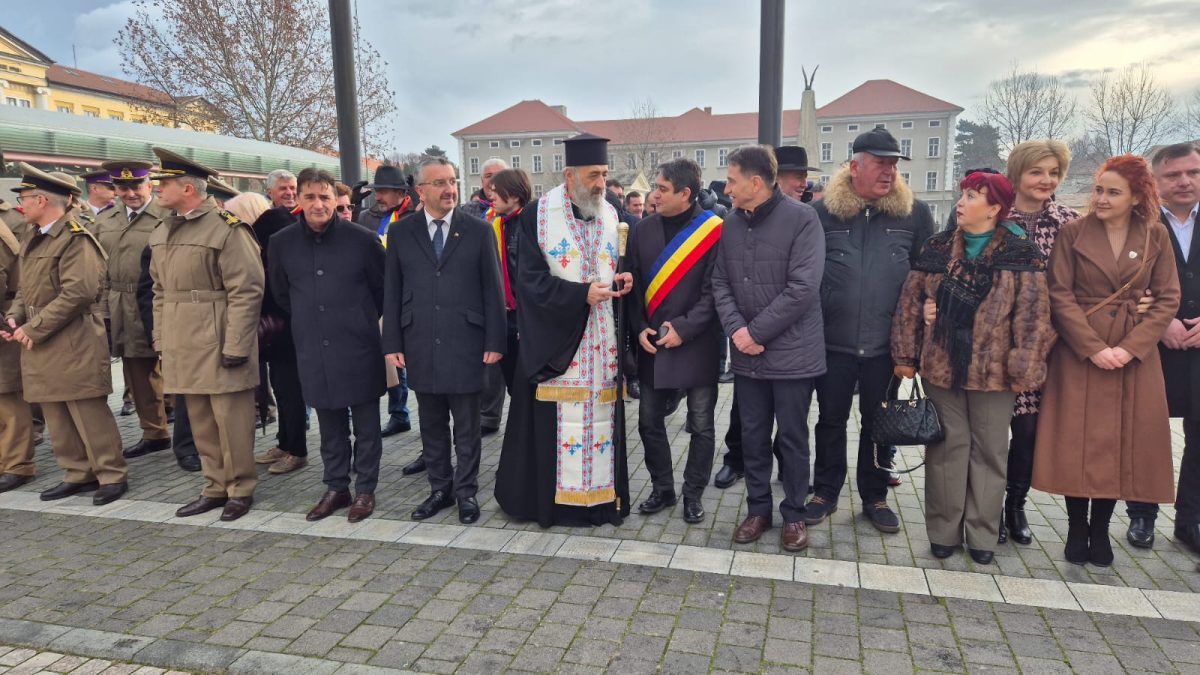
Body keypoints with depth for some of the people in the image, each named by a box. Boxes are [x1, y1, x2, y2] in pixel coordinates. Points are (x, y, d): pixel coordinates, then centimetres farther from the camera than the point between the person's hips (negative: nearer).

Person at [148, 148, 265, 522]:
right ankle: (215, 487, 27)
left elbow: (246, 291, -15)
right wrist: (161, 340, 14)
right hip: (184, 347, 8)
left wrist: (235, 347, -18)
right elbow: (160, 291, 19)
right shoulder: (161, 234, 13)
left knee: (231, 421, 2)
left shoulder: (226, 228, -12)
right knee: (201, 422, 15)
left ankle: (240, 490, 16)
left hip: (219, 346, -7)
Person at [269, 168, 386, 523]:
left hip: (359, 348, -3)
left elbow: (383, 288, 4)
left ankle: (365, 489, 20)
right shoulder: (282, 242, 1)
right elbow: (281, 294, 16)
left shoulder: (362, 239, -8)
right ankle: (336, 487, 27)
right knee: (330, 425, 14)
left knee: (365, 425, 6)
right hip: (314, 351, 3)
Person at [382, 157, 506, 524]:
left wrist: (495, 341, -5)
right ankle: (440, 488, 27)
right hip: (420, 345, 2)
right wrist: (392, 343, 1)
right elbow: (391, 291, 6)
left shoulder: (479, 230, 1)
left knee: (466, 426, 7)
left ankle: (466, 491, 21)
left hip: (465, 343, -2)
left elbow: (493, 289, -1)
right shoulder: (400, 232, 5)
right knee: (431, 425, 13)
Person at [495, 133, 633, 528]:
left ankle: (602, 496, 19)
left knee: (601, 418, 8)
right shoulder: (537, 216, -5)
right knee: (556, 422, 1)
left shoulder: (612, 216, 9)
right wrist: (582, 293, -19)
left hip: (602, 342, 4)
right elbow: (531, 280, -10)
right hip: (555, 339, -4)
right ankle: (552, 500, 15)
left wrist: (623, 280, -5)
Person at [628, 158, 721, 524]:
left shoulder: (714, 230, -9)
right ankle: (662, 488, 28)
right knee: (649, 421, 11)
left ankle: (693, 494, 23)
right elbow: (634, 284, 7)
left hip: (697, 344, -4)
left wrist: (684, 328, -17)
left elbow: (713, 289, -12)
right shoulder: (644, 230, 4)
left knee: (701, 426, 6)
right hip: (652, 343, 4)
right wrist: (639, 328, -4)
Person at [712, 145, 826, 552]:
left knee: (792, 438, 9)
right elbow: (720, 283, 5)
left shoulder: (801, 219, -12)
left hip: (792, 353, -4)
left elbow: (803, 288, -18)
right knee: (753, 436, 13)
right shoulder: (731, 224, 5)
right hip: (747, 355, 5)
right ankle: (758, 509, 30)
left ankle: (794, 514, 26)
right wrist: (736, 328, -12)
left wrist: (756, 332, -15)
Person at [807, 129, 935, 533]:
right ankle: (825, 493, 26)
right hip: (834, 341, -1)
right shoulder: (824, 211, -2)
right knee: (831, 419, 11)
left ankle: (875, 497, 28)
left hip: (887, 343, 1)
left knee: (879, 422, 13)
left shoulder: (915, 213, 1)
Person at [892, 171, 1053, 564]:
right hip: (940, 367, 2)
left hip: (993, 371, -2)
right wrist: (906, 354, 1)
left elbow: (1033, 314, -7)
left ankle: (982, 534, 23)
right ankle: (944, 530, 21)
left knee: (990, 451, 10)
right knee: (946, 447, 9)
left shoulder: (1021, 253, -4)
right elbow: (911, 303, 5)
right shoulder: (937, 248, 4)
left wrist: (1024, 367, -12)